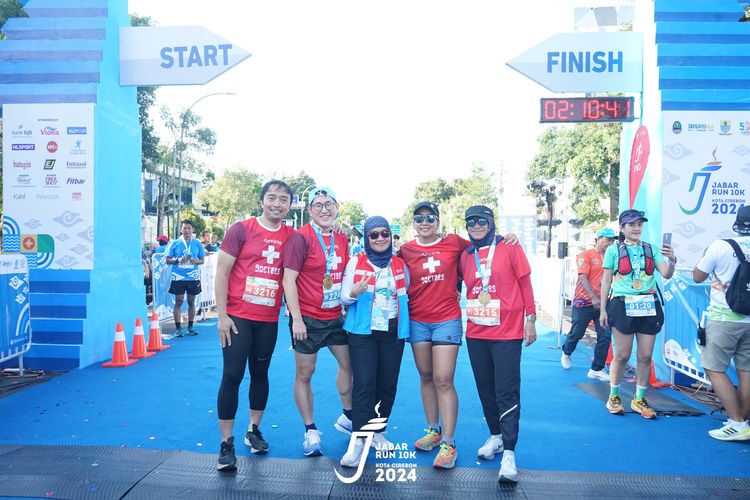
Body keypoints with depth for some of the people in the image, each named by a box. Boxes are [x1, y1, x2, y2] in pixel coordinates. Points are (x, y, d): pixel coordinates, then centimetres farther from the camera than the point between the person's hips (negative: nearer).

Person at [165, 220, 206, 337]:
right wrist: (178, 260, -14)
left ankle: (190, 327, 19)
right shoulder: (175, 244, 4)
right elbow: (168, 260, 5)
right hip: (178, 277, -1)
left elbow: (202, 260, 10)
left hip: (193, 277, 1)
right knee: (178, 302, -1)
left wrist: (196, 261, -12)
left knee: (191, 301, 8)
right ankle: (178, 328, 4)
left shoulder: (197, 243, 6)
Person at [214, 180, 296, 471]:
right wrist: (222, 315, -10)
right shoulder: (241, 229, -6)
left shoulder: (292, 237, 3)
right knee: (232, 376, -2)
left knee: (260, 374, 14)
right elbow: (222, 271, -6)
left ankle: (254, 430, 32)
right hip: (237, 316, -3)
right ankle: (226, 443, 10)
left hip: (269, 319, 3)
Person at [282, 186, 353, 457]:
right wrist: (296, 318, -19)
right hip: (307, 319, -6)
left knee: (349, 363, 15)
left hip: (335, 317, 7)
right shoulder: (301, 237, -13)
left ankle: (347, 418, 37)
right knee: (305, 374, 4)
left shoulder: (342, 239, 6)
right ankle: (311, 432, 20)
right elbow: (289, 279, -16)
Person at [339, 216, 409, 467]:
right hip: (363, 331, -3)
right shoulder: (356, 262, 1)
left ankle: (377, 432, 22)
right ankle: (358, 440, -5)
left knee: (388, 385, 5)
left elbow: (408, 291, 19)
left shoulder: (399, 264, 9)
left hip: (393, 332, 3)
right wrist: (355, 292, -21)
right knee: (364, 384, -11)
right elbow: (344, 297, 0)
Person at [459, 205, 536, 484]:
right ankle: (495, 435, 32)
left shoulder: (509, 248, -2)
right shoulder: (465, 255, 8)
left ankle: (509, 453, -2)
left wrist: (530, 319, -4)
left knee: (507, 392, -5)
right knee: (485, 388, 14)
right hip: (476, 333, 5)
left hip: (507, 332, -4)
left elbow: (525, 283, -1)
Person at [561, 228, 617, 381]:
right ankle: (566, 353, 38)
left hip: (602, 303, 4)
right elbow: (583, 278, -13)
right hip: (584, 302, -4)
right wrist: (594, 297, -21)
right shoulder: (586, 255, -5)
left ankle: (596, 370, 6)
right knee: (576, 333, 7)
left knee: (605, 336, -4)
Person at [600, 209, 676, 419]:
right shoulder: (614, 250, 2)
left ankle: (639, 399, 19)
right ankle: (613, 397, 17)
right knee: (622, 355, 0)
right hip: (623, 305, -3)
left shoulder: (650, 249, 9)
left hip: (648, 306, 3)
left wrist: (671, 260, -22)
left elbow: (666, 274, 0)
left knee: (646, 356, 5)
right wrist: (603, 309, 1)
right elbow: (606, 280, 4)